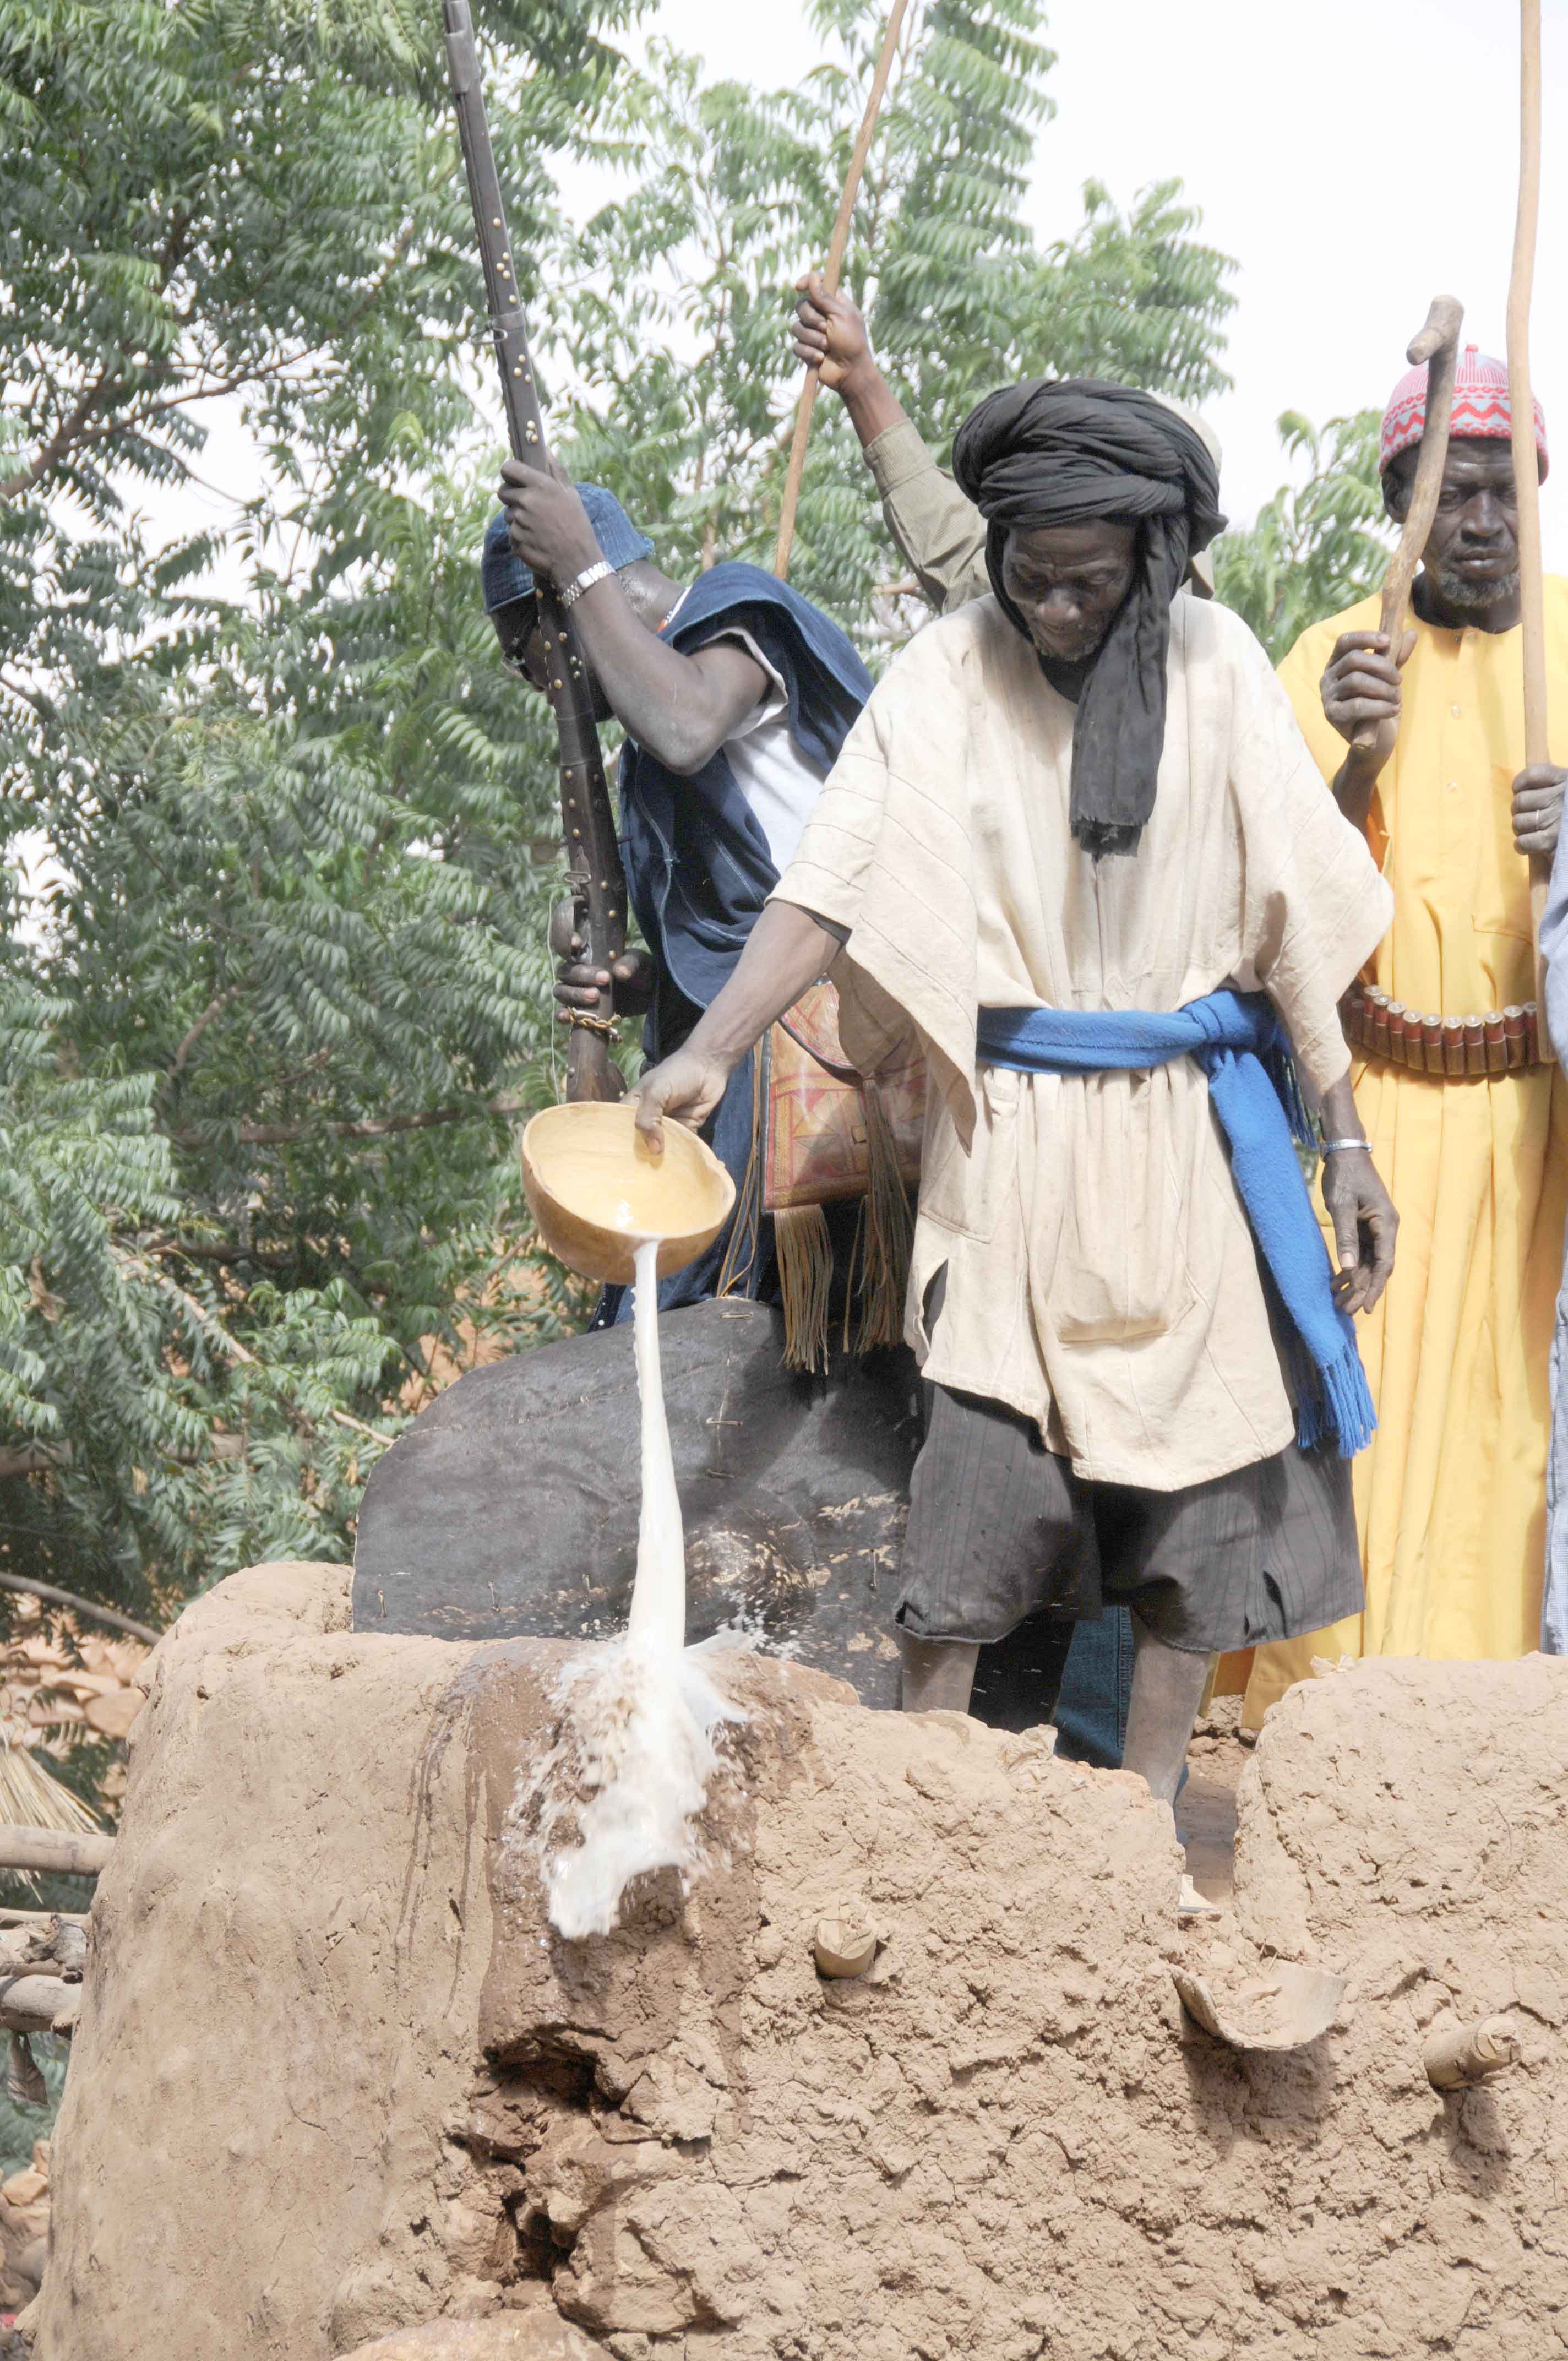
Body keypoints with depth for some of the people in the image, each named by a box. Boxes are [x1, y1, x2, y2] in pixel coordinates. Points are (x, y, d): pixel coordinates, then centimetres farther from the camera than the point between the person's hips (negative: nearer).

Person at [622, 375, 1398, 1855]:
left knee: (1196, 1456, 5)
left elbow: (1293, 913, 3)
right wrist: (711, 1051, -29)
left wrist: (1346, 1136, 0)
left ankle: (1148, 1811, 16)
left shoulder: (1214, 667, 2)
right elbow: (834, 881, -14)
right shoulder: (947, 678, -4)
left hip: (1191, 1125, 2)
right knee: (982, 1459, -9)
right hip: (1013, 1132, -2)